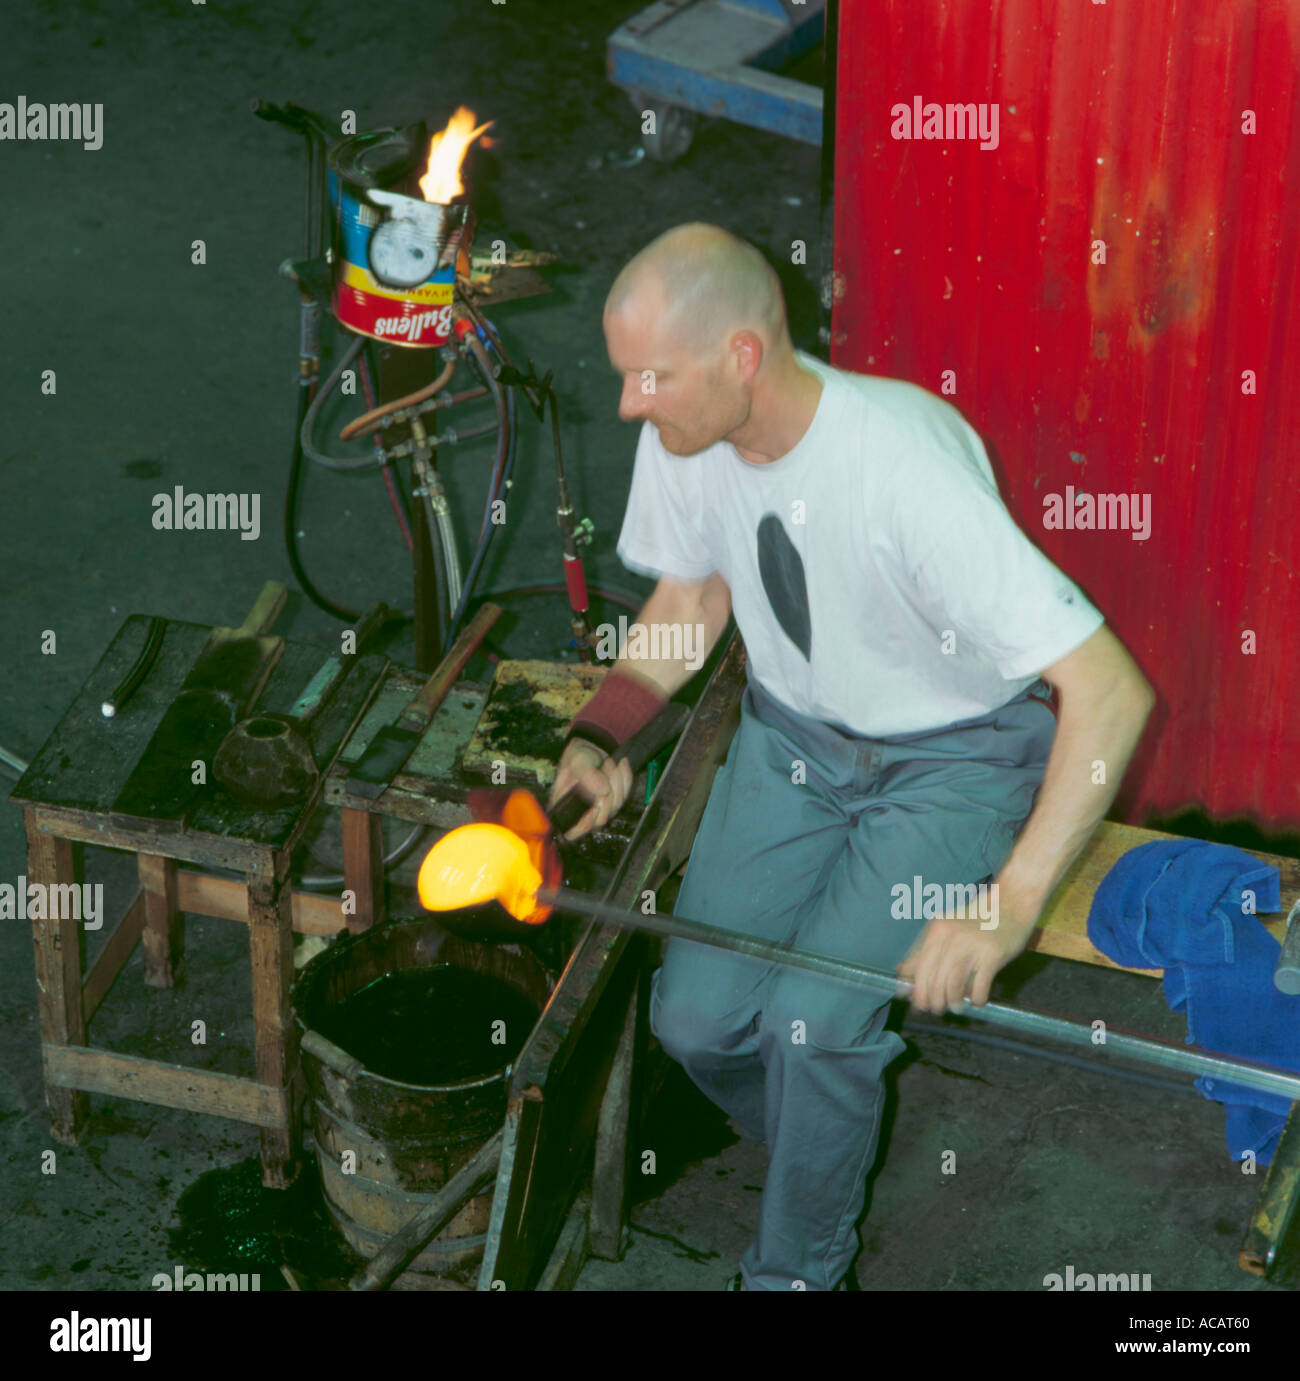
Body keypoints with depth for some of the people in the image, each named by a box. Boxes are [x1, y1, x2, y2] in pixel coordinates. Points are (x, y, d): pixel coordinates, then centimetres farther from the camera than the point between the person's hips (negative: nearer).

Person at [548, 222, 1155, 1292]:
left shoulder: (908, 470, -35)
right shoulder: (684, 439, -15)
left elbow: (1111, 690, -37)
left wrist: (1011, 903, -42)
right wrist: (598, 736, -10)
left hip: (954, 759, -5)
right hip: (793, 734, 6)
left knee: (813, 1018, -22)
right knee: (698, 1019, -7)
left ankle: (800, 1271, 5)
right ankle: (832, 1149, 26)